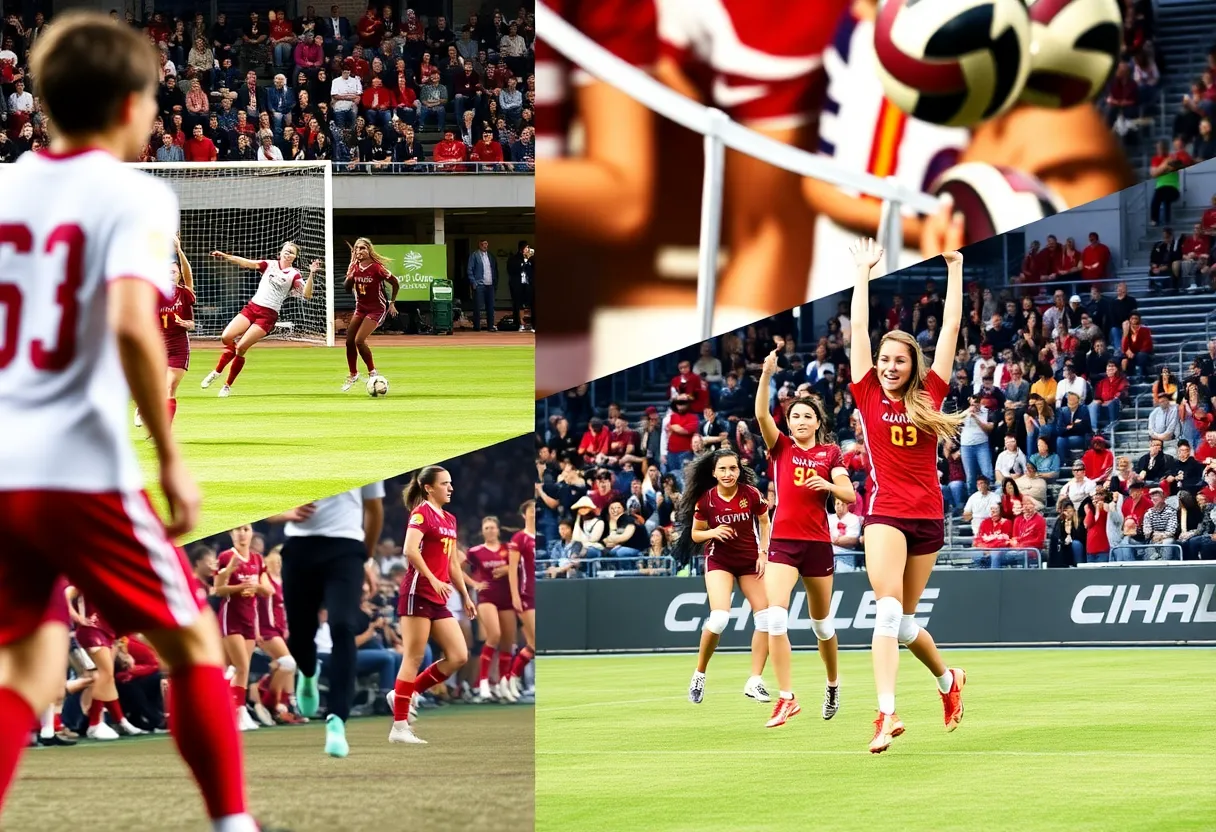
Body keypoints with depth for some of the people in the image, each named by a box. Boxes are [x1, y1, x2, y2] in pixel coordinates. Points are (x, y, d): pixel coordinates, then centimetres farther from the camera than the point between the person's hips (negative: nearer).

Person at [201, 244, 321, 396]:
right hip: (252, 307, 3)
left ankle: (228, 386, 3)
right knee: (226, 337, -15)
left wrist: (311, 275, -25)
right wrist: (225, 257, -16)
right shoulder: (270, 265, 9)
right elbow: (246, 263, -2)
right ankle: (217, 371, 11)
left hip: (268, 315, -3)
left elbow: (307, 295, -12)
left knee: (241, 348, -15)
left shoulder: (294, 275, 0)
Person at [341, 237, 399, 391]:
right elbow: (347, 288, 1)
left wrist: (392, 303, -4)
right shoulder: (354, 267, 0)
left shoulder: (377, 268, -18)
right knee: (349, 341, 2)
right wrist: (350, 276, -18)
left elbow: (396, 284, -9)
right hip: (360, 308, 7)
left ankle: (372, 372, -2)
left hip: (377, 309, -6)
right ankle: (353, 375, 21)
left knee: (359, 340, -19)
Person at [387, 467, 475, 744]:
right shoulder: (422, 513, -8)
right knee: (414, 658, -7)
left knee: (459, 657, 0)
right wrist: (433, 580, -26)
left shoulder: (449, 519, 18)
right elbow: (410, 550, -22)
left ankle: (406, 693, 11)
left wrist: (465, 596, 23)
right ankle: (399, 726, -4)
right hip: (418, 593, -8)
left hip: (439, 600, 8)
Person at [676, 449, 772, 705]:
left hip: (750, 560, 2)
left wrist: (763, 553, -4)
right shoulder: (705, 499, -12)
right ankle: (699, 674, 1)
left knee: (766, 618, -7)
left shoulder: (751, 494, -11)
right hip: (719, 559, -2)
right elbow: (695, 534, 0)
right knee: (719, 618, -20)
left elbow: (764, 522, 6)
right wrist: (713, 532, -21)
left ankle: (755, 681, 4)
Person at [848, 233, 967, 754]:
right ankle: (887, 715, -24)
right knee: (889, 612, -17)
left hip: (928, 515, 2)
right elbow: (858, 327, 5)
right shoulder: (868, 395, 4)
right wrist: (864, 271, 10)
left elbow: (951, 327, 8)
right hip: (886, 511, -2)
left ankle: (948, 681, 38)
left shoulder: (929, 396, 6)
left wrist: (954, 266, 10)